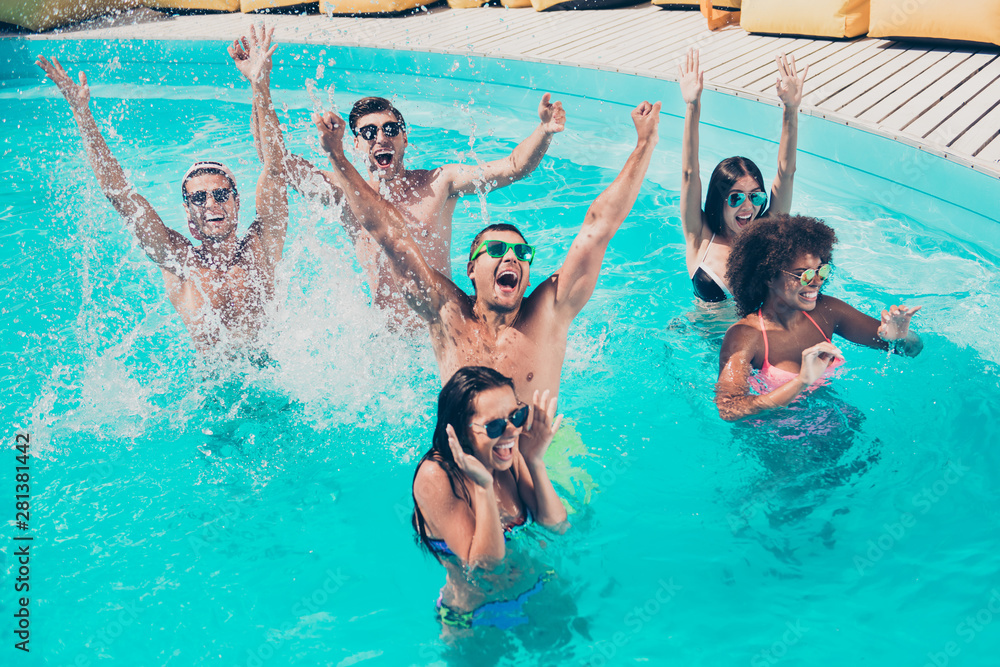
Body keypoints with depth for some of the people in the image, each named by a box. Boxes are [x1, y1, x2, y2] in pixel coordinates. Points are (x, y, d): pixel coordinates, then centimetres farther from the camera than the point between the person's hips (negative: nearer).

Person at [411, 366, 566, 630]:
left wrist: (536, 463, -21)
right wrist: (484, 487, -38)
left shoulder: (511, 453, -10)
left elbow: (558, 528, -8)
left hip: (540, 595, 3)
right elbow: (483, 565, -27)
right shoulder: (436, 478, -27)